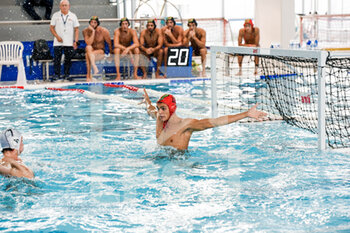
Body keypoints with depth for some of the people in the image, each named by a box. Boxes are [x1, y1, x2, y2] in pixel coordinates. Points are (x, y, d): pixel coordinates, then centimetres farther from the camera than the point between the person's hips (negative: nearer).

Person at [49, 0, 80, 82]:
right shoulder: (55, 15, 5)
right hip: (58, 43, 0)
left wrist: (75, 41, -3)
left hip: (69, 43, 1)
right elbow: (51, 27, 5)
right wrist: (57, 36, -8)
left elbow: (76, 29, 6)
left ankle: (66, 75, 10)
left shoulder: (73, 16, 6)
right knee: (57, 59, -4)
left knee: (68, 60, 2)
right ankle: (56, 75, 2)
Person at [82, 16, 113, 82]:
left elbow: (109, 43, 3)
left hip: (100, 52, -2)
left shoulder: (103, 31, -8)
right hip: (91, 51, 2)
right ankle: (95, 68, -43)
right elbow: (89, 43, -19)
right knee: (88, 47, -34)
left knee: (88, 55, -32)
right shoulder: (86, 31, -4)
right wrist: (93, 31, -21)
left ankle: (88, 76, -35)